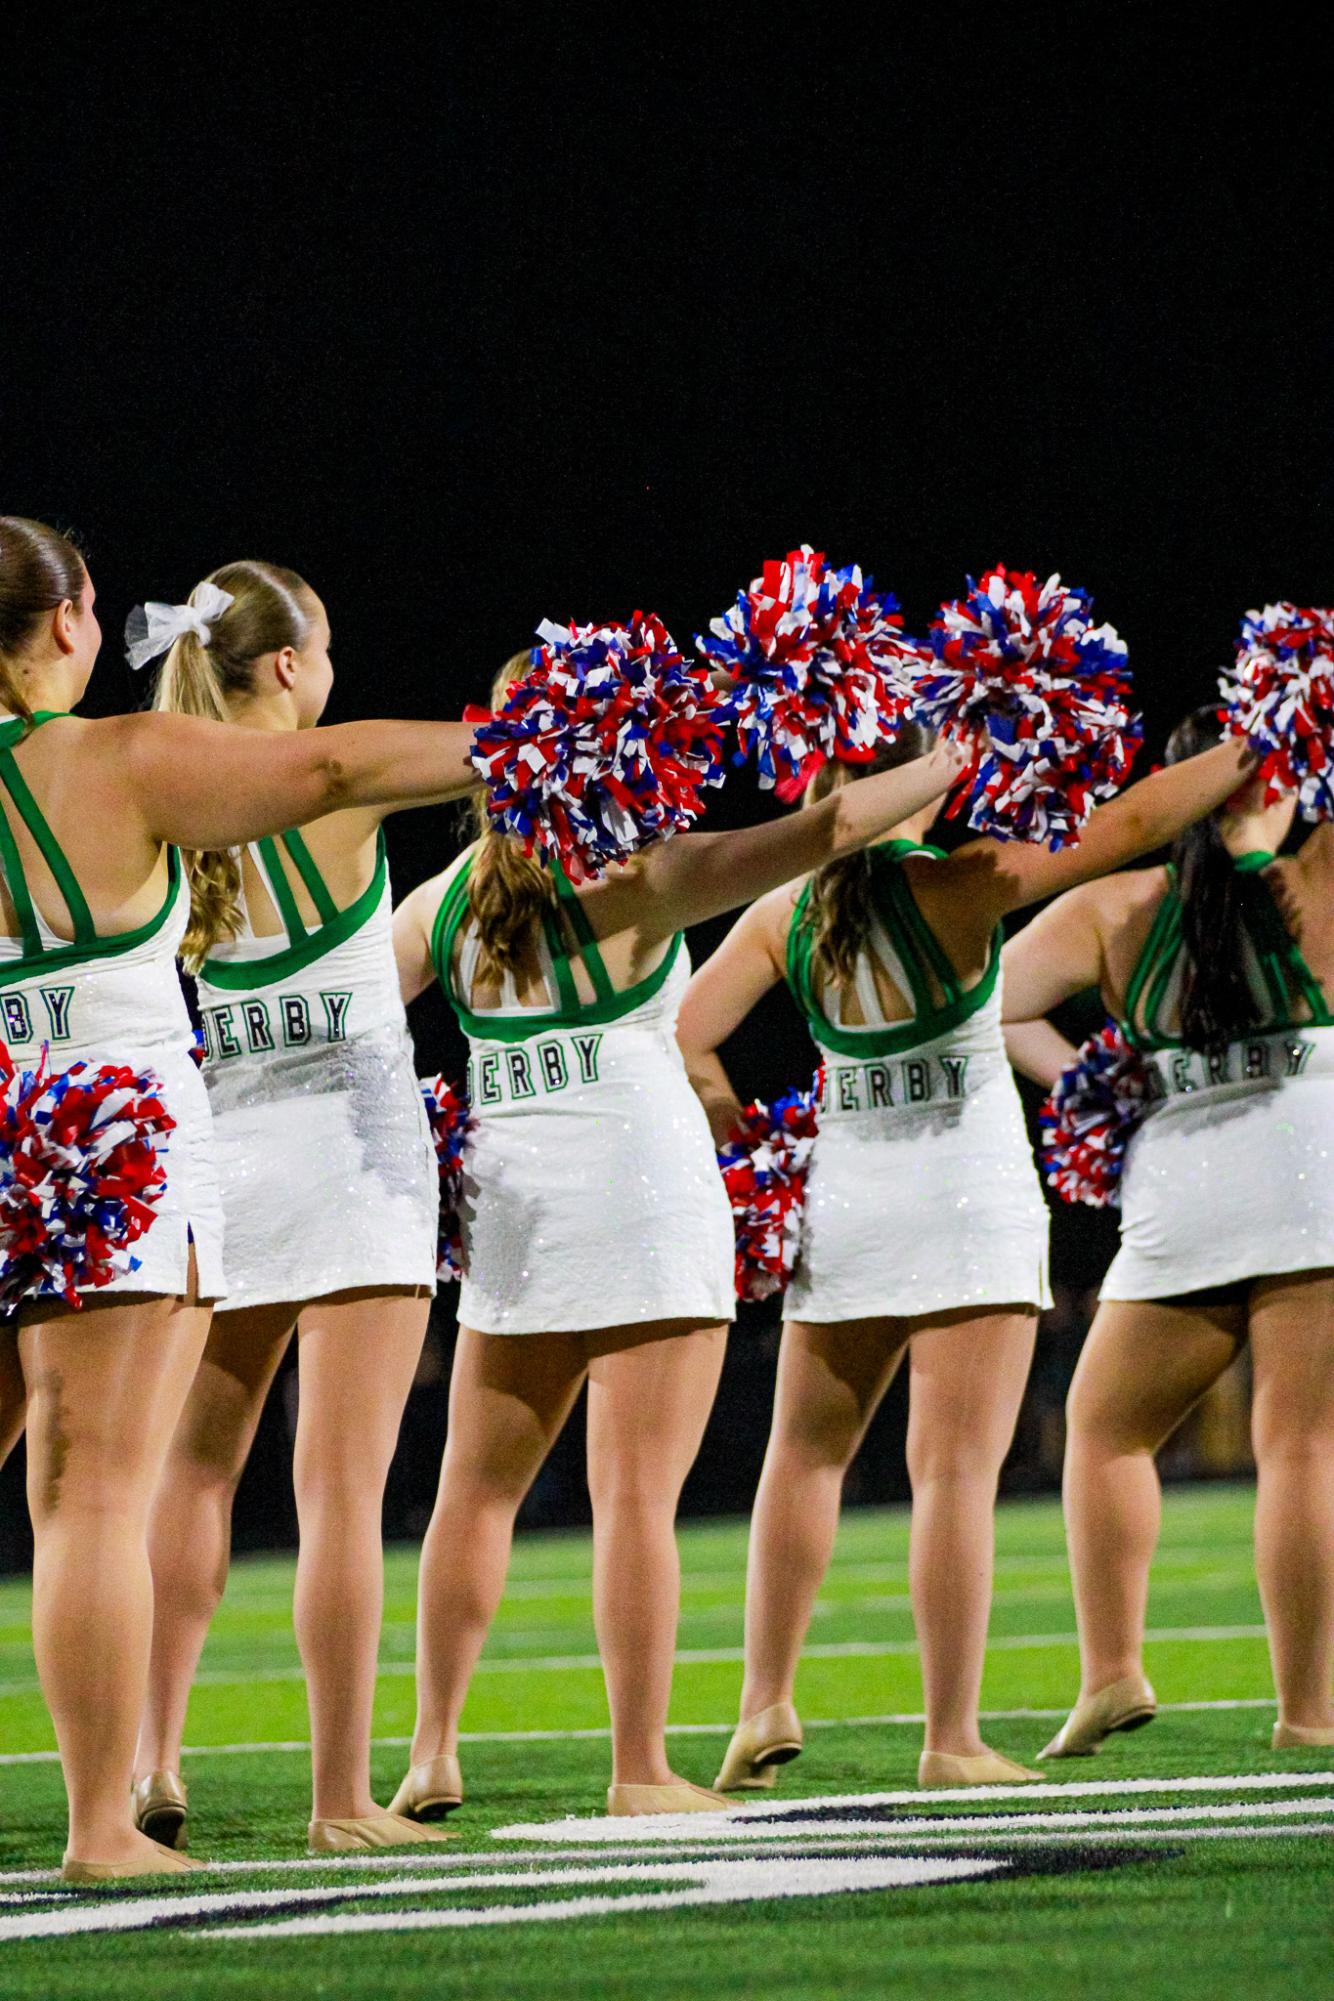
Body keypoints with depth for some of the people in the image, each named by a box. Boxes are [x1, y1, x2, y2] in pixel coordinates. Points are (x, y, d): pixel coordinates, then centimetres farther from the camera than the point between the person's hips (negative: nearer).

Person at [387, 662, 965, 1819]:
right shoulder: (634, 878, -6)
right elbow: (832, 828, -8)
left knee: (478, 1487, 14)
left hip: (510, 1204, 4)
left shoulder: (447, 899, 7)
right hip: (641, 1193, -4)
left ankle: (433, 1753, 13)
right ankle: (640, 1771, -3)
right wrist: (965, 754, 2)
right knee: (638, 1495, -3)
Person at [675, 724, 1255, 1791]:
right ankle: (951, 1738, -5)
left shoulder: (783, 913, 1)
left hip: (843, 1201, 4)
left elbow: (682, 1041, -2)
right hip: (971, 1200, -4)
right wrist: (1263, 748, -6)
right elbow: (1129, 826, -13)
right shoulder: (956, 883, -11)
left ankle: (768, 1700, 14)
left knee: (804, 1453, 19)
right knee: (956, 1466, -3)